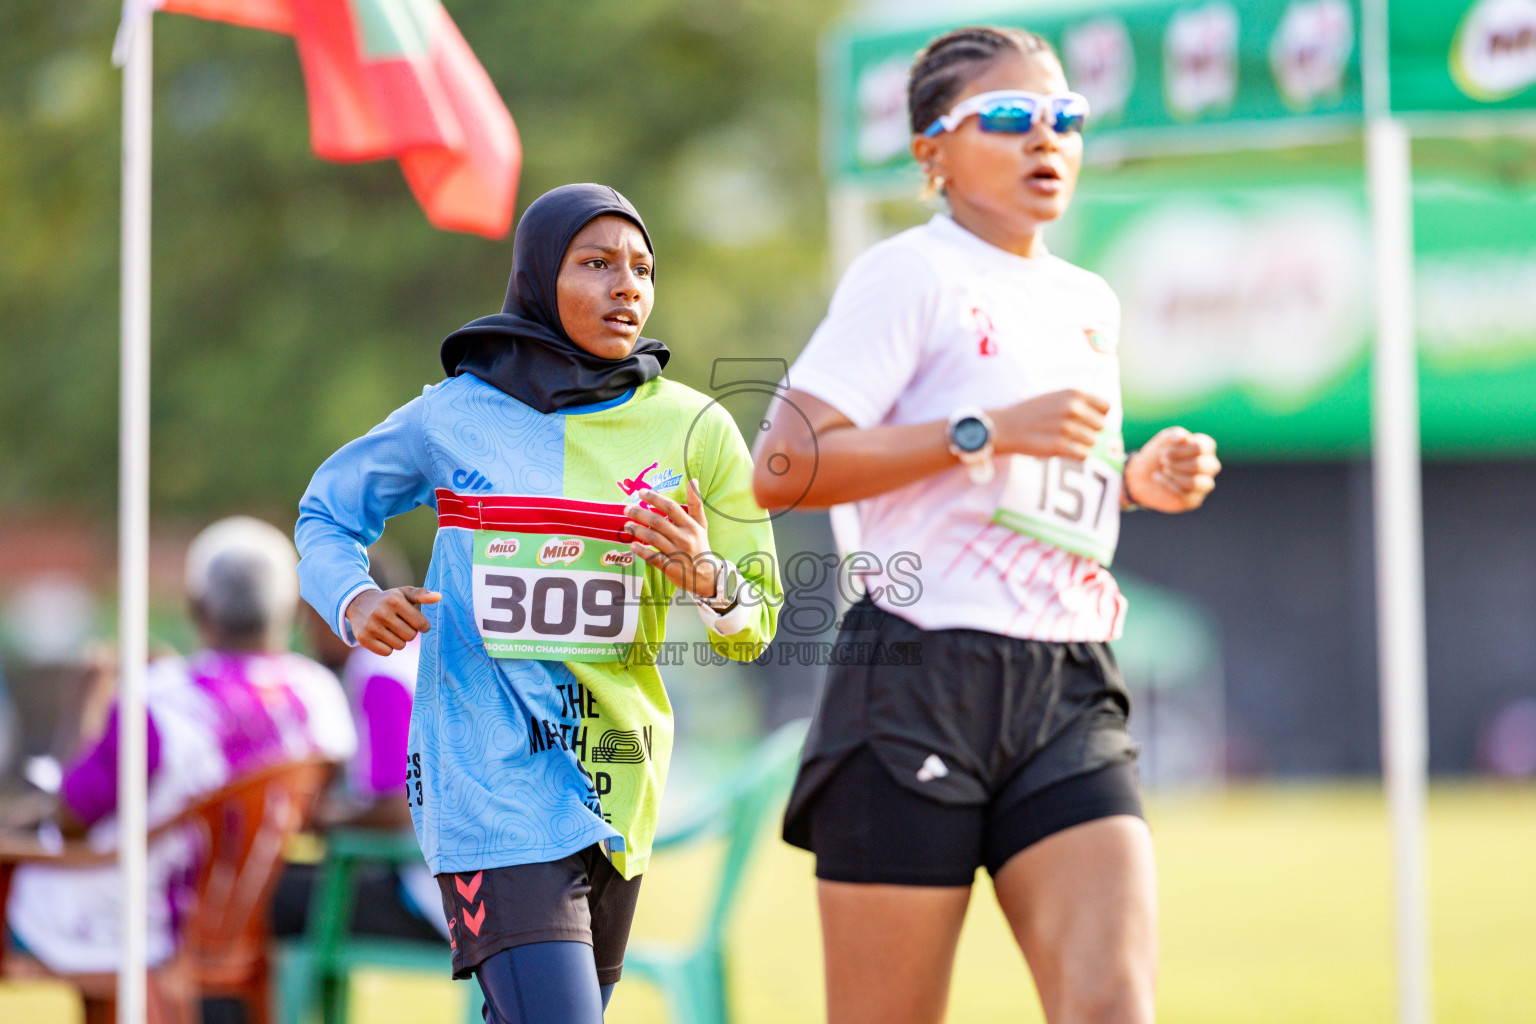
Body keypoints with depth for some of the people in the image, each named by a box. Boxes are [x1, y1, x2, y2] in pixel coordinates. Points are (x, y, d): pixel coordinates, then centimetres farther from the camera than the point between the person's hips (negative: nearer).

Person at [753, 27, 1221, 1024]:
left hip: (1068, 696, 6)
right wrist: (986, 429, -15)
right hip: (917, 686, -6)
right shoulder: (910, 273, -3)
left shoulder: (1091, 304, 18)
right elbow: (782, 467, -13)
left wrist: (1136, 481, 11)